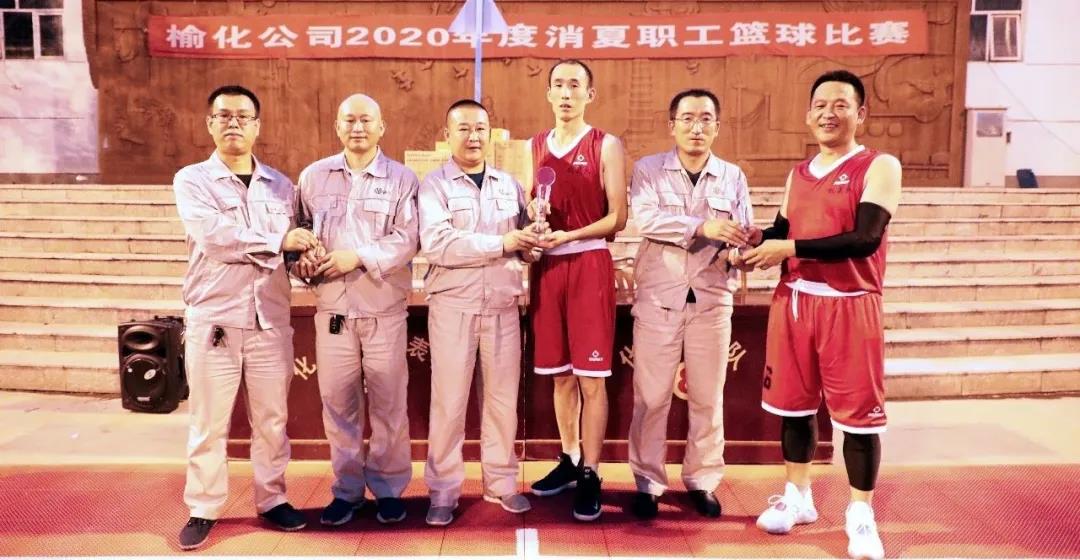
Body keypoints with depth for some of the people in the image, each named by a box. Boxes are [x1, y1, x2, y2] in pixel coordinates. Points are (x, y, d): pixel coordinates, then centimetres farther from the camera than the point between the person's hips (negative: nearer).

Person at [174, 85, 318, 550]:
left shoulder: (280, 185, 11)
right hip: (213, 318, -3)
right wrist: (278, 242, -14)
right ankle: (203, 510, 19)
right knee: (209, 421, 5)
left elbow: (295, 246, 10)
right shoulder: (192, 180, 0)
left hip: (270, 319, 3)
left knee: (272, 418, 10)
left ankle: (272, 499, 24)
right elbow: (214, 236, -17)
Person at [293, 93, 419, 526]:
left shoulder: (402, 178, 2)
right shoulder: (313, 177, 11)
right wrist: (303, 258, -7)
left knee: (388, 404, 5)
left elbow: (408, 239, -8)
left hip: (385, 311, -2)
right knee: (338, 403, 7)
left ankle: (389, 489, 19)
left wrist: (358, 256, -18)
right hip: (332, 310, 2)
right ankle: (347, 489, 22)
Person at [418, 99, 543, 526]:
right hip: (454, 305, -4)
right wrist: (501, 242, -18)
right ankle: (443, 492, 15)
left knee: (503, 399, 10)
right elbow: (436, 245, -18)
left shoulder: (509, 185, 13)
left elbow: (525, 246, 16)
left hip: (503, 306, 4)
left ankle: (501, 483, 24)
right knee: (449, 403, 3)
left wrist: (533, 239, -8)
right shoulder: (434, 185, -2)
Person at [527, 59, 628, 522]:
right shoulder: (535, 146, 13)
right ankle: (569, 461, 26)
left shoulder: (606, 146, -1)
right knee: (560, 374, 11)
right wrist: (532, 215, -5)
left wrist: (568, 236, -17)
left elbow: (618, 217, -6)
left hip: (590, 265, -4)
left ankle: (590, 476, 6)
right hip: (547, 266, 5)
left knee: (591, 376, -3)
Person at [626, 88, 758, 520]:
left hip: (712, 300, 2)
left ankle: (702, 481, 24)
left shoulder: (733, 176, 9)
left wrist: (750, 243, -23)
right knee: (651, 396, 3)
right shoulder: (648, 169, 1)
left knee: (707, 397, 10)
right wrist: (703, 227, -26)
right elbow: (645, 219, -16)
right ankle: (648, 483, 17)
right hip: (659, 297, -2)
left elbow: (745, 235, 2)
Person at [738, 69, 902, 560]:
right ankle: (797, 496, 31)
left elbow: (865, 239, -19)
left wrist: (792, 249, -21)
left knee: (858, 410, 3)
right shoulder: (798, 174, 13)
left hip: (849, 305, -5)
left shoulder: (880, 166, -6)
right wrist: (749, 250, -4)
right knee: (793, 402, 13)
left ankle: (860, 513, 21)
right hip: (794, 301, 6)